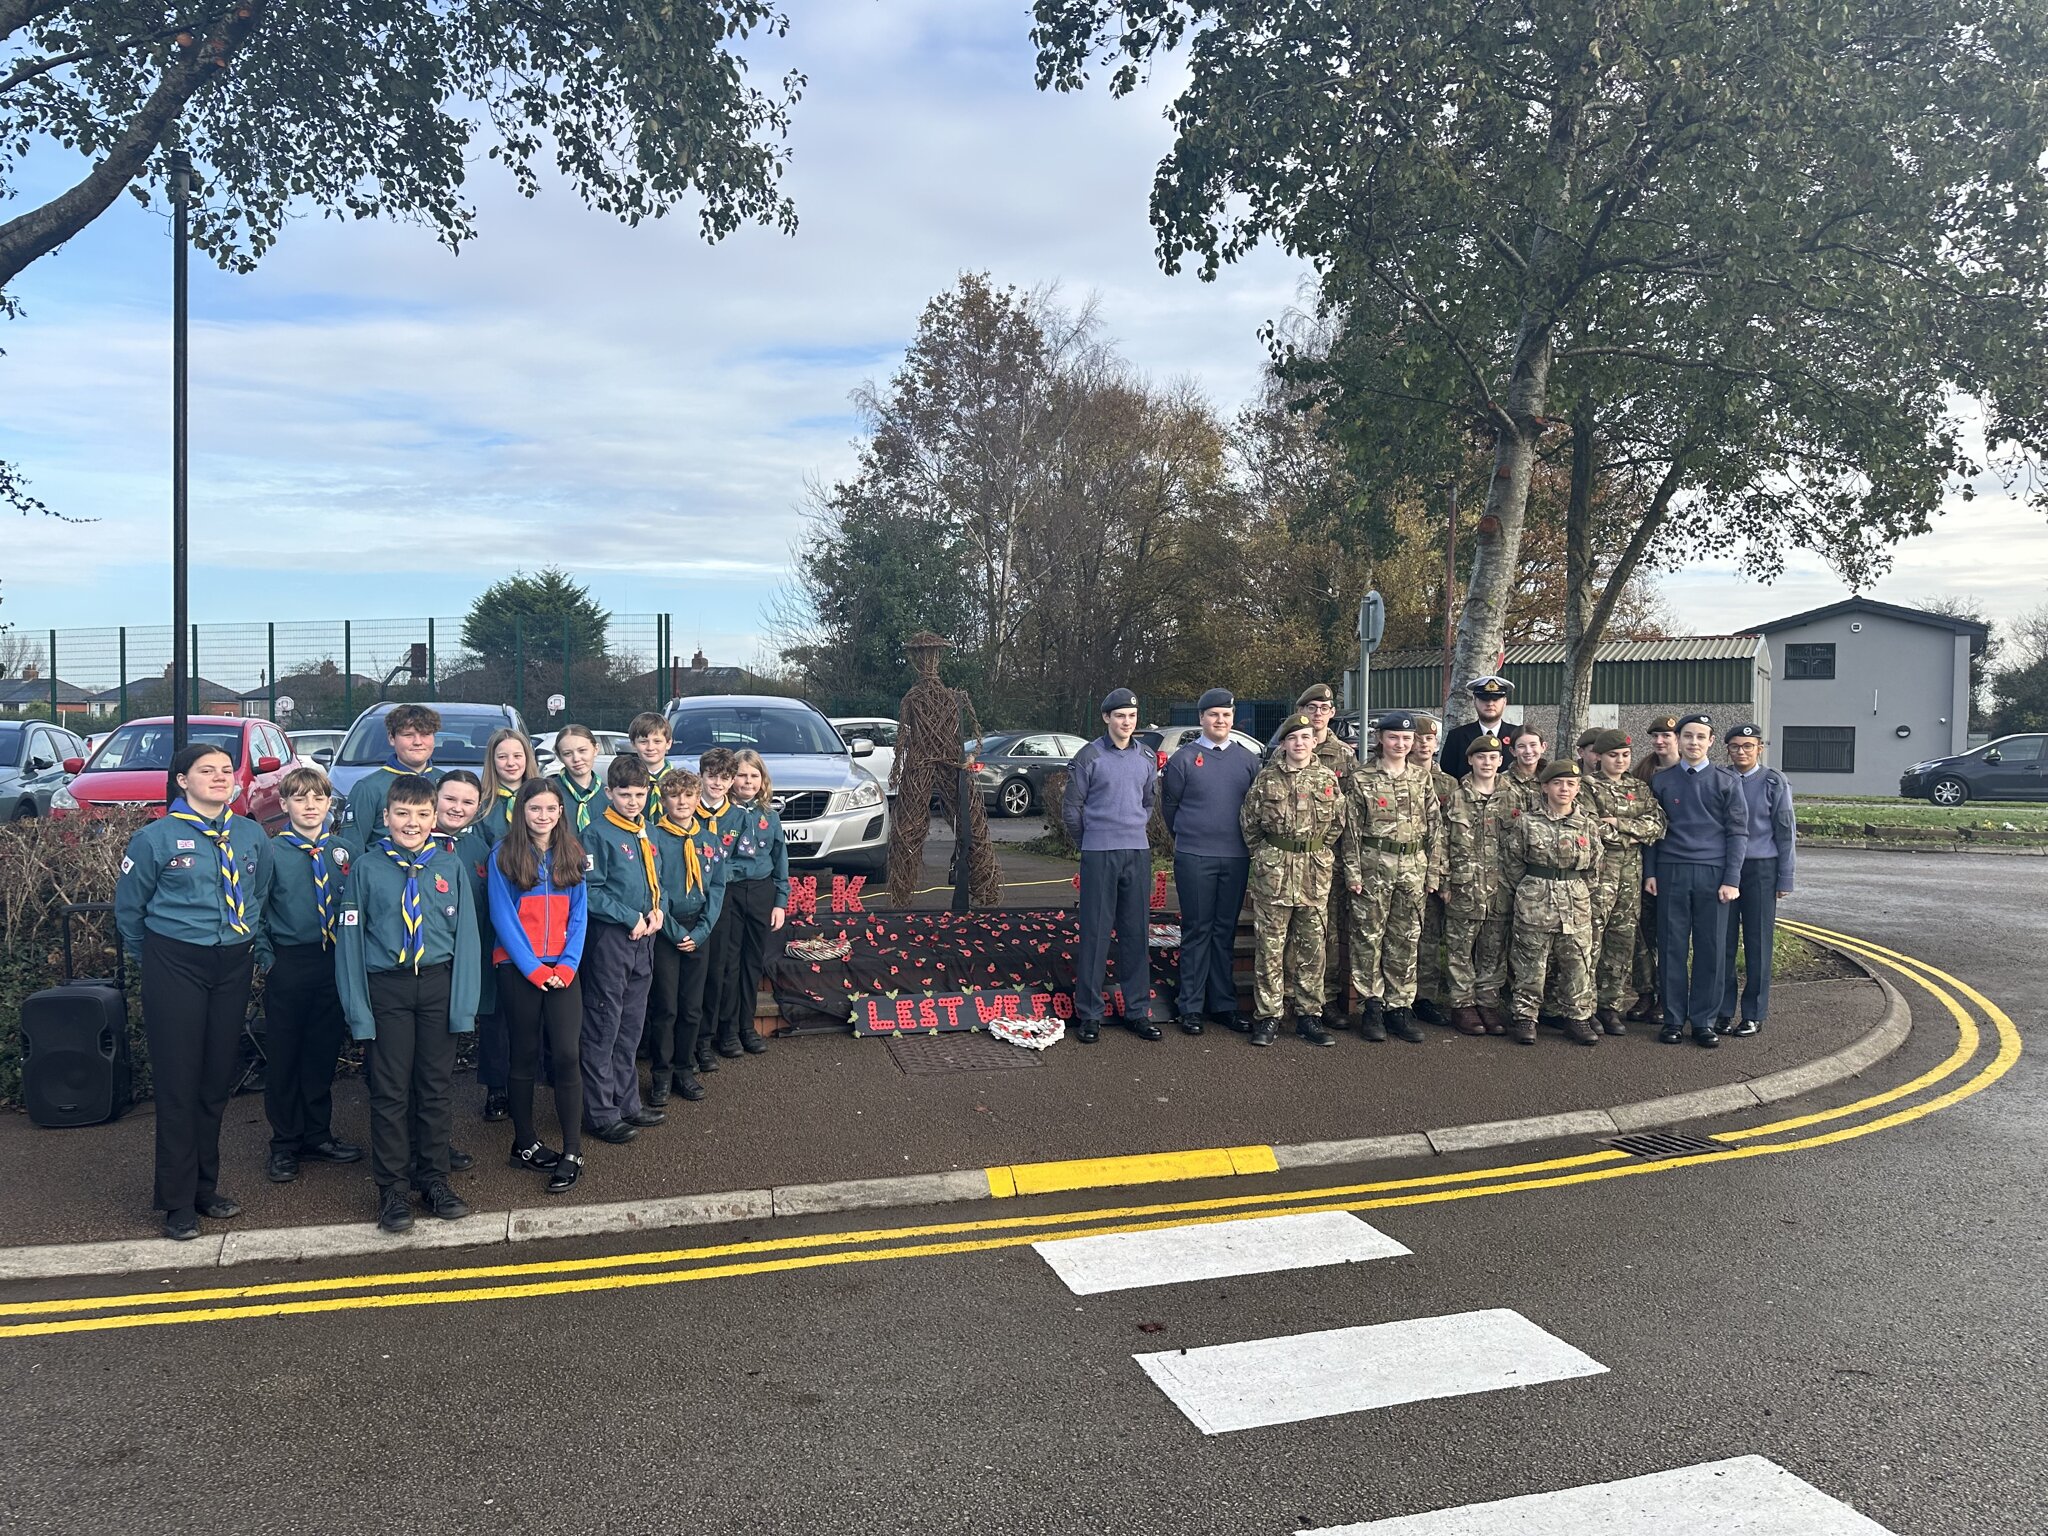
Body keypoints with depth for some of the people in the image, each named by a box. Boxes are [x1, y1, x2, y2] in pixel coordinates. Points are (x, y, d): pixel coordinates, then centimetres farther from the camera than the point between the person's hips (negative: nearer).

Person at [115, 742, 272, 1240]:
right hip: (175, 967, -4)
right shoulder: (156, 837, -6)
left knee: (218, 1078, 10)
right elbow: (128, 908, 4)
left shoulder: (252, 835, 4)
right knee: (178, 1083, -1)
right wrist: (155, 959, 9)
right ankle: (178, 1202, 10)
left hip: (234, 966, 4)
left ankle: (206, 1186, 24)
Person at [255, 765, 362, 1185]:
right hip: (288, 965, -3)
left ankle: (318, 1135, 25)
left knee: (323, 1054, 12)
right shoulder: (272, 852, -5)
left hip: (333, 962, 3)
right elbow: (254, 911, -2)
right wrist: (266, 957, -8)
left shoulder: (341, 850, 4)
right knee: (283, 1057, 5)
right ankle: (284, 1145, 17)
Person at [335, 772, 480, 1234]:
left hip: (438, 984, 1)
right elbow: (350, 939, 0)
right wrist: (357, 1008, -6)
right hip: (387, 988, -1)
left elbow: (465, 936, 2)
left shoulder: (451, 867, 2)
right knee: (390, 1090, 2)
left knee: (436, 1086, 9)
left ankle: (434, 1178, 22)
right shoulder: (366, 867, -1)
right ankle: (391, 1188, 13)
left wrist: (464, 1004, -4)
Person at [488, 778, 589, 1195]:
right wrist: (533, 967, -11)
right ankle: (525, 1144, 20)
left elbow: (579, 914, 7)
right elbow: (502, 916, -6)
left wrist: (568, 964, -6)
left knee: (567, 1054, -7)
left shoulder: (570, 854, 8)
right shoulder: (504, 855, -2)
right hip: (519, 969, -2)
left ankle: (572, 1153, -2)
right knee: (524, 1057, 7)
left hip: (562, 970, 2)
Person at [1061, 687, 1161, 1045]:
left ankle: (1138, 1011, 17)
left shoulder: (1145, 756, 10)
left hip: (1138, 854, 4)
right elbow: (1072, 808, 1)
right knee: (1095, 934, -2)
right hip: (1099, 855, -4)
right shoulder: (1089, 757, -5)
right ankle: (1089, 1014, 5)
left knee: (1137, 934, 8)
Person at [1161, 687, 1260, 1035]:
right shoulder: (1183, 758, -1)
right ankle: (1191, 1007, 7)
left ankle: (1223, 1004, 16)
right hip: (1193, 859, -3)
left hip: (1236, 859, 3)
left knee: (1225, 931, 9)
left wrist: (1245, 841, 11)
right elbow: (1169, 804, 5)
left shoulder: (1248, 759, 9)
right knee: (1197, 931, 0)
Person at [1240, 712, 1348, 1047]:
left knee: (1311, 946, 7)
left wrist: (1318, 855, 8)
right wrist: (1265, 855, 6)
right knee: (1269, 945, 0)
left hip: (1316, 872, 2)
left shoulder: (1327, 778, 6)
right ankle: (1267, 1016, 6)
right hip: (1273, 871, -2)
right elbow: (1248, 823, 7)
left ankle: (1309, 1015, 16)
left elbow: (1338, 823, 11)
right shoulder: (1266, 778, 1)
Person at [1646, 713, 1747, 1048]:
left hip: (1712, 875, -1)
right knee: (1672, 949, 3)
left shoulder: (1726, 783, 4)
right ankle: (1673, 1019, 10)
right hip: (1671, 873, 1)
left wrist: (1731, 880, -5)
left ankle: (1704, 1021, 11)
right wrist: (1650, 873, 4)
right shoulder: (1661, 782, 8)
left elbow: (1738, 833, 3)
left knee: (1710, 950, 2)